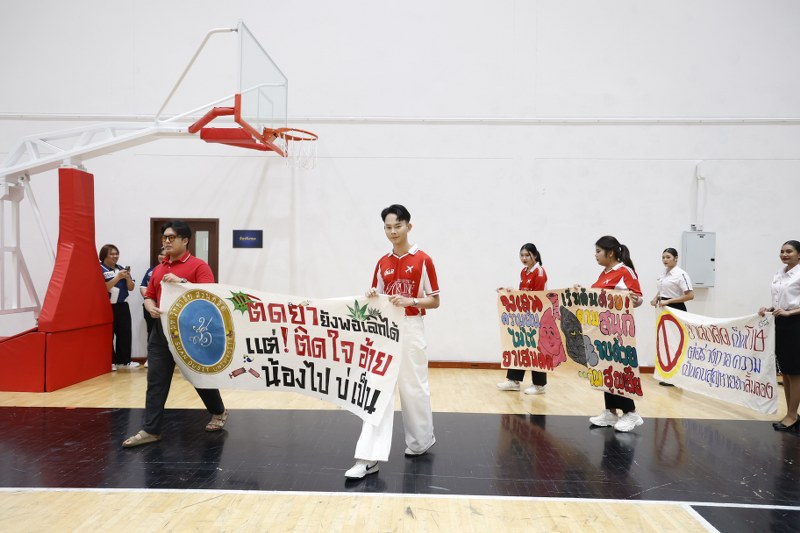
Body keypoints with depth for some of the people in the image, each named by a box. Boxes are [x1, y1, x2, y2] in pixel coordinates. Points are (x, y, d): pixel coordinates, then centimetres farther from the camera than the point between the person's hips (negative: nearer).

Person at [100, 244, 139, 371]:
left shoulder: (121, 269, 12)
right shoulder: (100, 270, -5)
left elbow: (131, 288, 12)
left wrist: (128, 277, -6)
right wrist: (118, 277, -20)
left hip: (122, 306, 6)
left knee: (125, 333, 7)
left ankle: (124, 360, 15)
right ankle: (110, 361, 7)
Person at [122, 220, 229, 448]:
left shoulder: (199, 266, -6)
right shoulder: (158, 269, 13)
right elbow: (149, 296, 17)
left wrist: (181, 282, -26)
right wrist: (151, 308, -5)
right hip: (161, 330, 6)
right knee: (156, 380, 3)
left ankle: (218, 412, 32)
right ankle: (151, 430, 10)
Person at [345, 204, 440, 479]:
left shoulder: (423, 260, -5)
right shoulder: (382, 263, 9)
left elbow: (435, 301, -4)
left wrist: (411, 301, -20)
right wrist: (372, 297, -8)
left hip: (410, 329, -4)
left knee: (414, 388, 10)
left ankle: (422, 440, 34)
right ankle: (370, 457, -1)